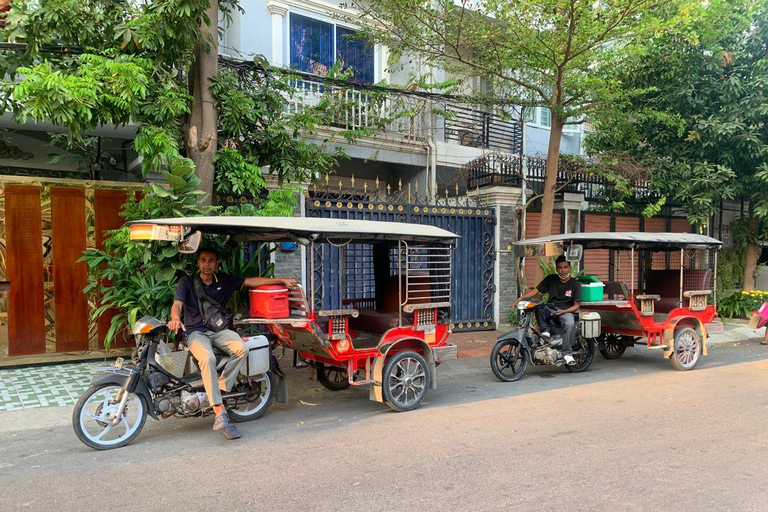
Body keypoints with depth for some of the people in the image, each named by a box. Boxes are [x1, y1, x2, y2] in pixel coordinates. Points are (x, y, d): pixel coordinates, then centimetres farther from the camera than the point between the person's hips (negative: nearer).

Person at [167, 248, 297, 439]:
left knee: (241, 349, -29)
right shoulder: (186, 282, 4)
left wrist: (281, 280, 7)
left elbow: (252, 281, 11)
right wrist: (176, 319, -34)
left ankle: (219, 389, -21)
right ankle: (220, 411, -36)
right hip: (195, 331, -3)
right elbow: (177, 304, -9)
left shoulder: (225, 280, 12)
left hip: (218, 329, 3)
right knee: (208, 358, -35)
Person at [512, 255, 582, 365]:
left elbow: (576, 305, -1)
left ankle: (567, 354, -29)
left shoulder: (575, 284, 1)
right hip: (550, 308, 2)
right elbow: (535, 291, 2)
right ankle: (545, 331, -21)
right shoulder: (551, 279, 7)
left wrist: (564, 311, -20)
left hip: (566, 311, -2)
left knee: (570, 324, -35)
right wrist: (520, 298, -13)